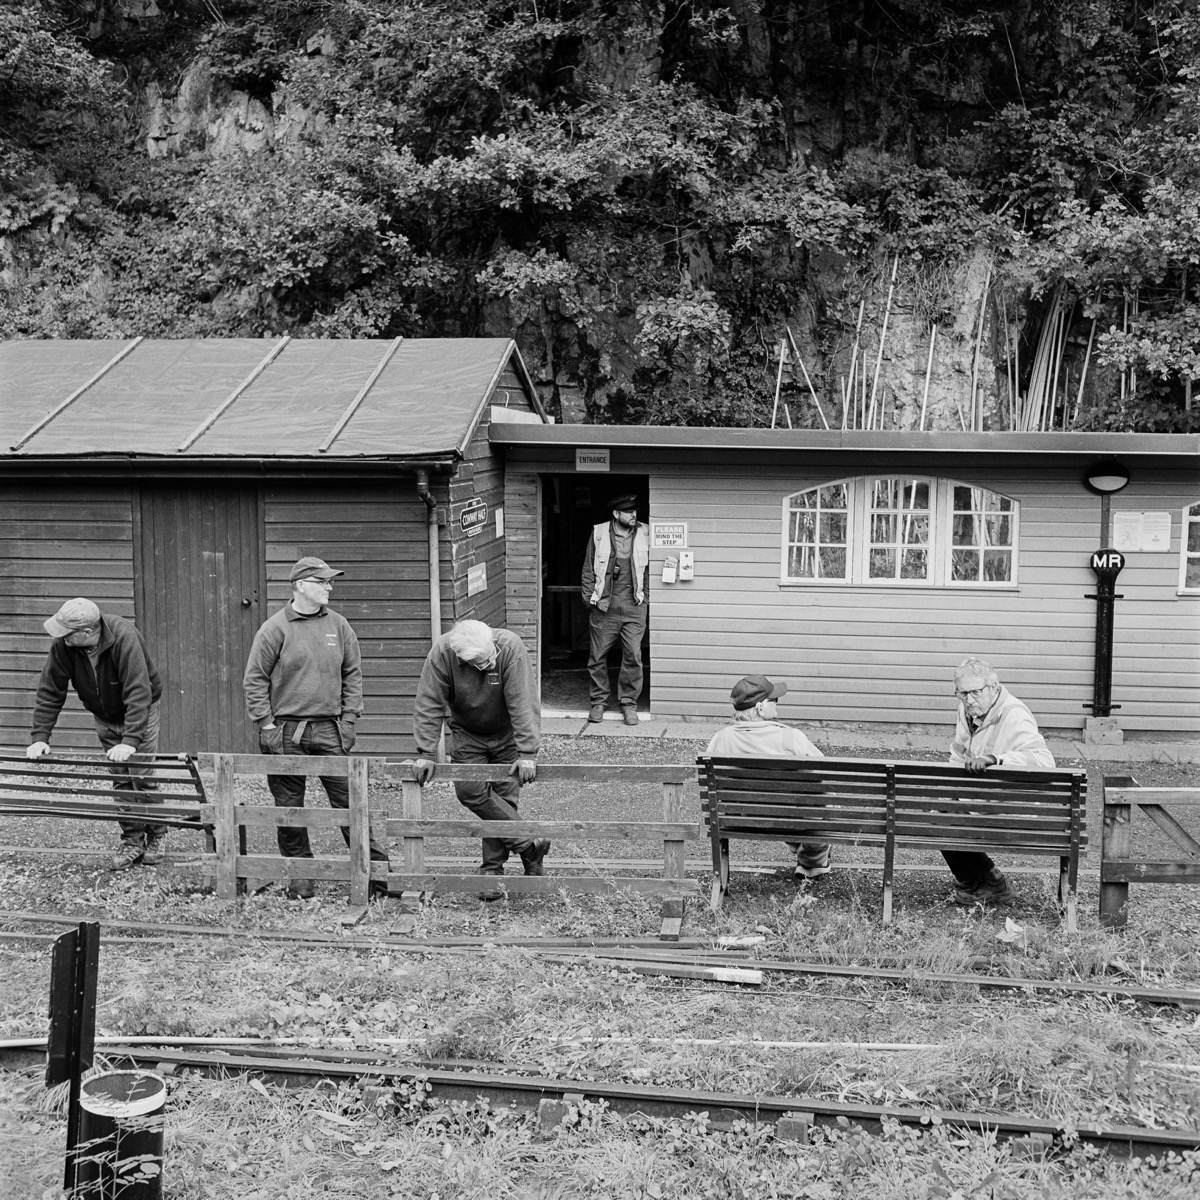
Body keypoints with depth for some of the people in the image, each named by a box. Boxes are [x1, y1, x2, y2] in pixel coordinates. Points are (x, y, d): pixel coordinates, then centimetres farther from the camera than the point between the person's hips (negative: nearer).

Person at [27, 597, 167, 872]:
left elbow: (138, 693, -41)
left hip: (139, 713, -4)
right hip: (105, 718, 4)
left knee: (142, 778, -4)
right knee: (121, 781, 5)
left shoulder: (124, 637, -36)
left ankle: (157, 837, 14)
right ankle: (132, 841, 17)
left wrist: (130, 741, -47)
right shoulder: (62, 644, -21)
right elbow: (49, 691, -15)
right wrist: (39, 737, -22)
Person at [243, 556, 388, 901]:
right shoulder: (275, 629, -3)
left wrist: (349, 720, 5)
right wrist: (265, 724, -7)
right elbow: (255, 680, -1)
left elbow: (353, 675, 12)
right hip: (285, 732, -2)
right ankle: (300, 877, 18)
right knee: (289, 806, 6)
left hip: (329, 730, 2)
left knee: (349, 800, 0)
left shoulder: (338, 625, 7)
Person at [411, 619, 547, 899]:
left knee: (504, 797, -4)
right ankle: (528, 844, -6)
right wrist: (426, 754, -23)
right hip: (467, 735, 2)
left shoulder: (510, 647, -30)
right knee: (469, 790, -14)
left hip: (507, 735, -1)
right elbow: (429, 705, -20)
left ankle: (493, 869, 9)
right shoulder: (441, 653, -25)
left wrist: (527, 753, -33)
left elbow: (522, 703, -30)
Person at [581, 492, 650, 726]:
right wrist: (589, 597, 1)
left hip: (634, 606, 0)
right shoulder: (599, 533, 2)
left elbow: (649, 569, 10)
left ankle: (629, 702, 12)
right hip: (604, 606, 0)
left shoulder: (644, 534, 4)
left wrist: (646, 597, 5)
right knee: (597, 656, 5)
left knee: (633, 656, -2)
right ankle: (598, 701, 20)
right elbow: (588, 569, 7)